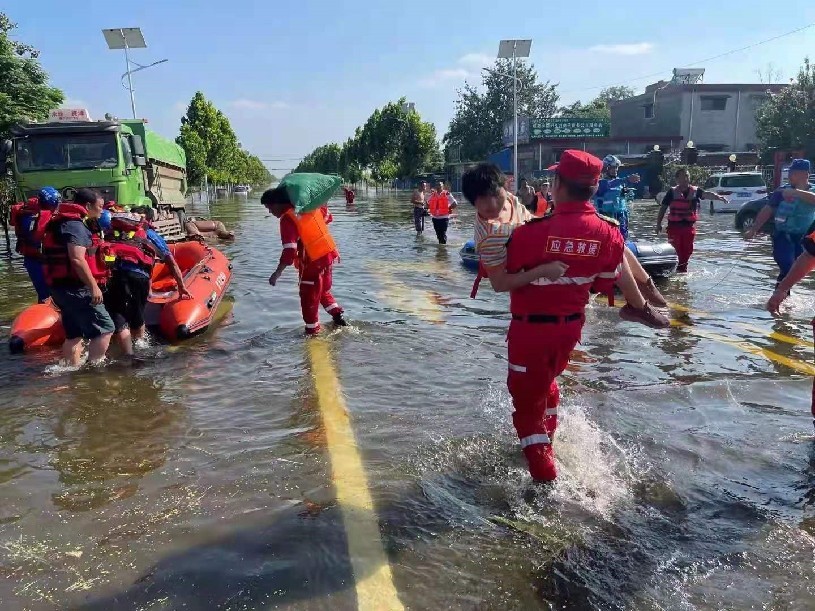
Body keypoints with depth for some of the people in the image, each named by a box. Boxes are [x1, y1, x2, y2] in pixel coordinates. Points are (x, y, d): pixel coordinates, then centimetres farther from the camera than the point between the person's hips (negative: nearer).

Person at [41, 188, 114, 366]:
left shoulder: (73, 223, 18)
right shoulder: (75, 225, -15)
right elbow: (77, 260, -26)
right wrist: (94, 287, -25)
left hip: (64, 287, 11)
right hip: (75, 289, -11)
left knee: (74, 334, 15)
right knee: (105, 328, -9)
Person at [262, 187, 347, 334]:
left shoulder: (287, 219, -18)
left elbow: (289, 250, -25)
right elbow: (327, 216, 20)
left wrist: (277, 273, -22)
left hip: (313, 261, -8)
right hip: (328, 254, 8)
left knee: (309, 297, 7)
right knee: (324, 290, 27)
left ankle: (312, 332, 16)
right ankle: (337, 316, 24)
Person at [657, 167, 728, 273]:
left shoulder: (696, 191, 3)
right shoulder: (672, 192, 0)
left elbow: (706, 194, -15)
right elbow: (663, 208, 2)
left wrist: (717, 196, -36)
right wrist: (659, 223, -2)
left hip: (689, 226, 3)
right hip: (674, 226, -2)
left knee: (687, 251, 10)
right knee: (675, 250, -6)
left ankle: (682, 269, 25)